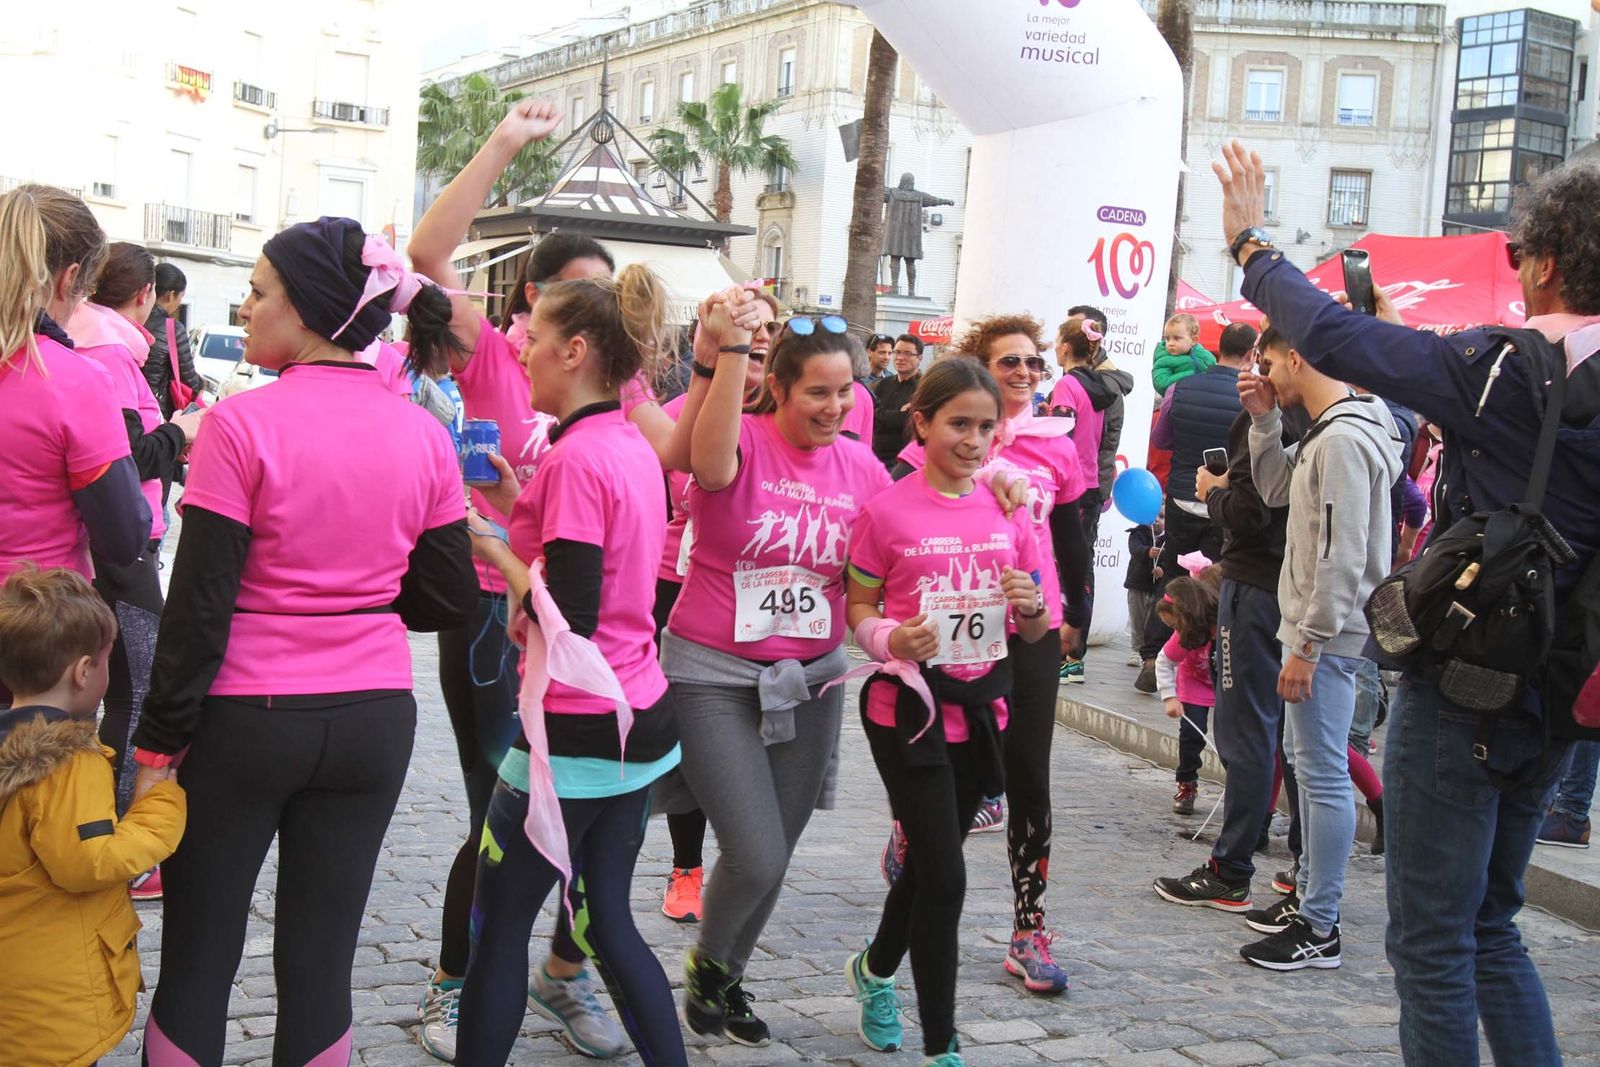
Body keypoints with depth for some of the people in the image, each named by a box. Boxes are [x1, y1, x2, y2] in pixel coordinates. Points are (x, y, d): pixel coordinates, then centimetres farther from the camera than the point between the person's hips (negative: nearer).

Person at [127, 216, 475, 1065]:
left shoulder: (243, 425, -13)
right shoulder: (423, 437, -1)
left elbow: (198, 604, -12)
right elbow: (448, 601, 4)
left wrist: (159, 743, -5)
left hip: (244, 718, -4)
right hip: (373, 722, 4)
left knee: (196, 963, 10)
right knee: (321, 964, 12)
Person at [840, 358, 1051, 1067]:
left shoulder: (1008, 512, 3)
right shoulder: (886, 512, -10)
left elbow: (1033, 633, 9)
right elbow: (858, 608, -4)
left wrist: (1031, 607, -13)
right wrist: (888, 639, -24)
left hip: (981, 711, 5)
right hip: (908, 710, -5)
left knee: (929, 863, 19)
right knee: (944, 877, -9)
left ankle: (874, 970, 47)